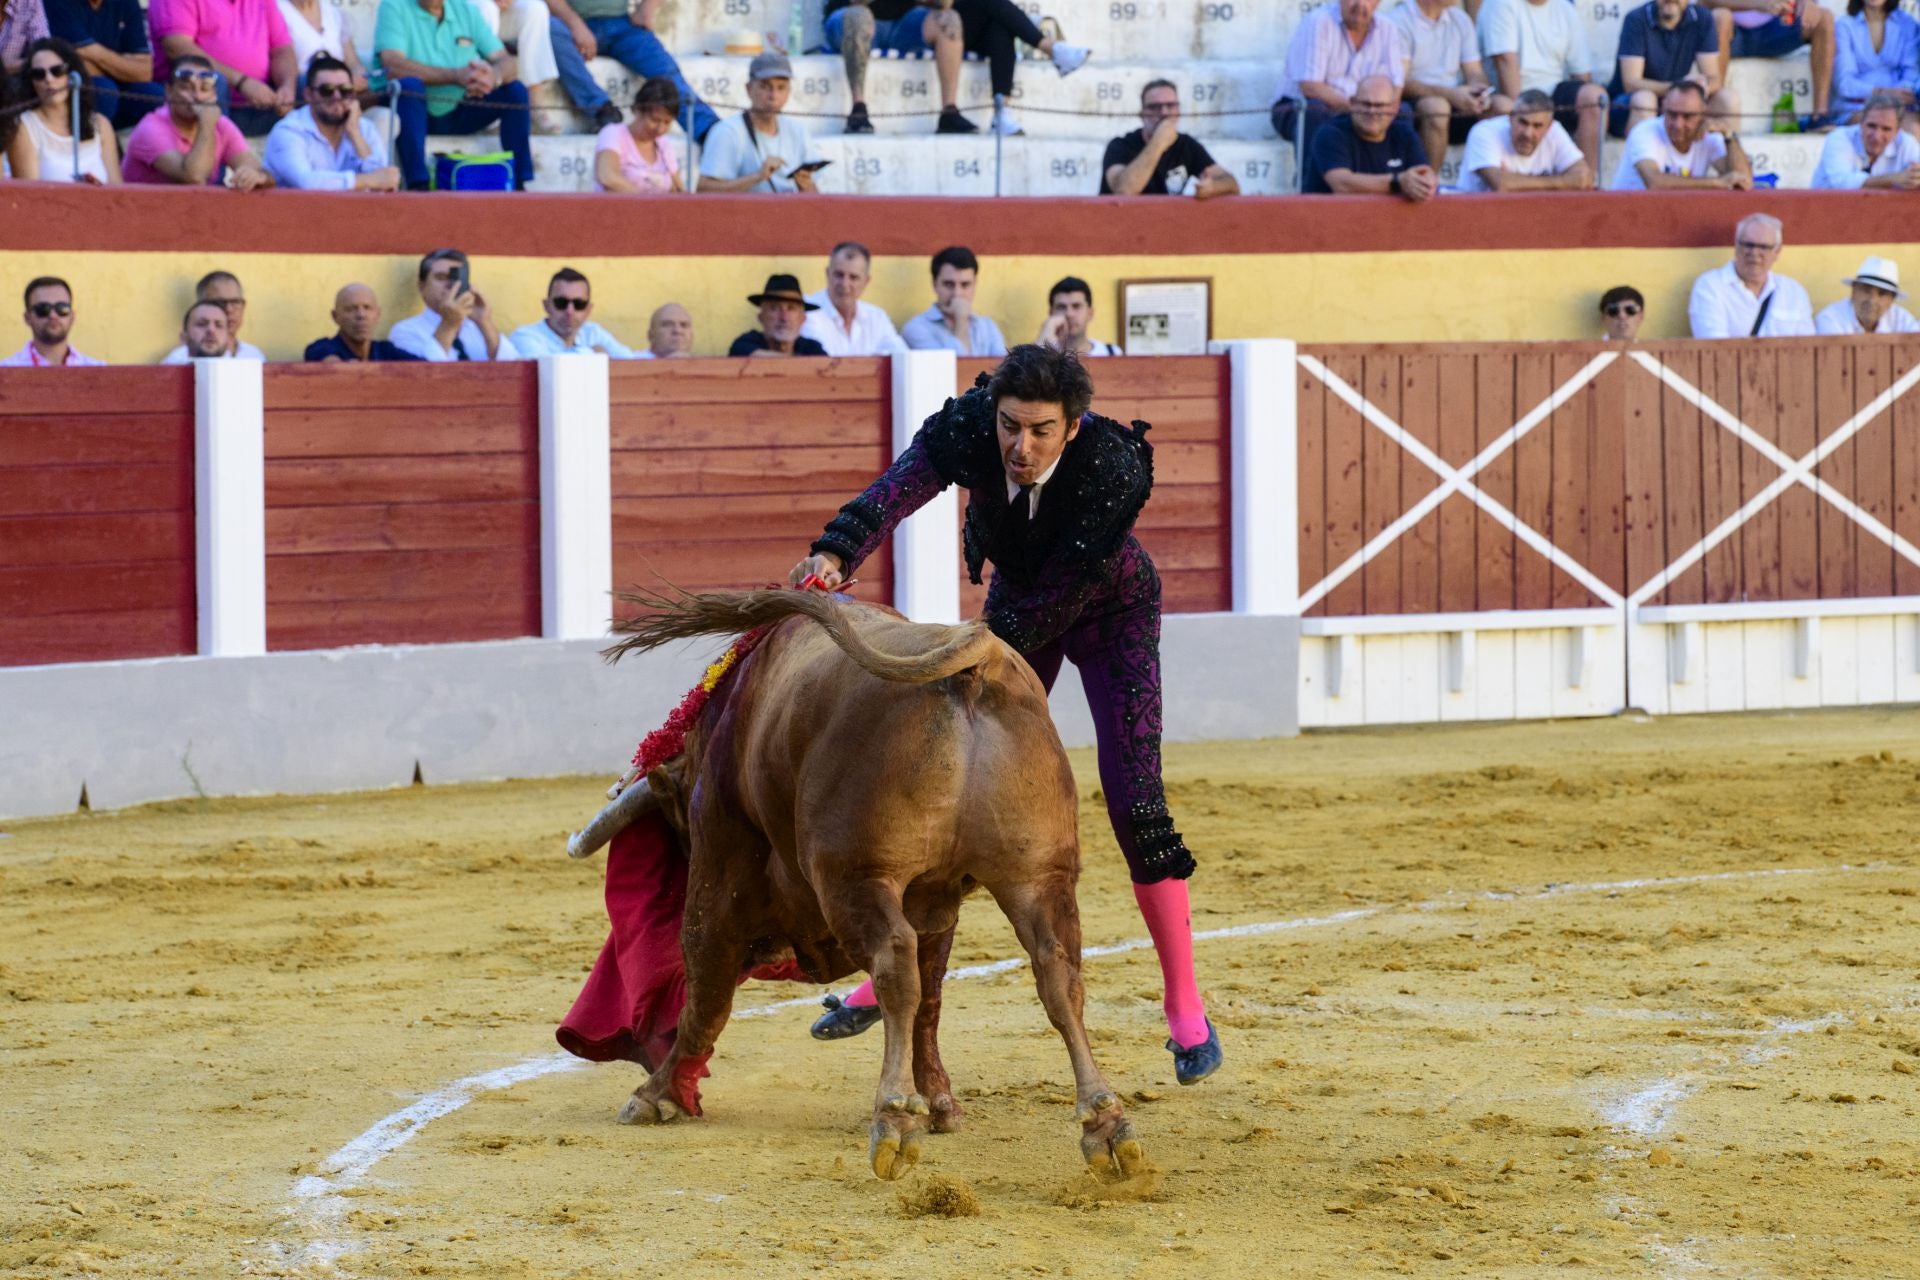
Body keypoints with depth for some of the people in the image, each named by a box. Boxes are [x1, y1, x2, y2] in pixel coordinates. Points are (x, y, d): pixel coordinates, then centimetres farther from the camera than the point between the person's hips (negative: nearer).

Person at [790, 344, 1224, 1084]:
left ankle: (1186, 1013, -1)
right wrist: (836, 555, -66)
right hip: (1019, 599, 4)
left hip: (1111, 611, -4)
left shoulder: (1115, 471, -37)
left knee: (1134, 803, -12)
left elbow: (1059, 594, -34)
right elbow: (895, 491, -47)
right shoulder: (968, 429, -29)